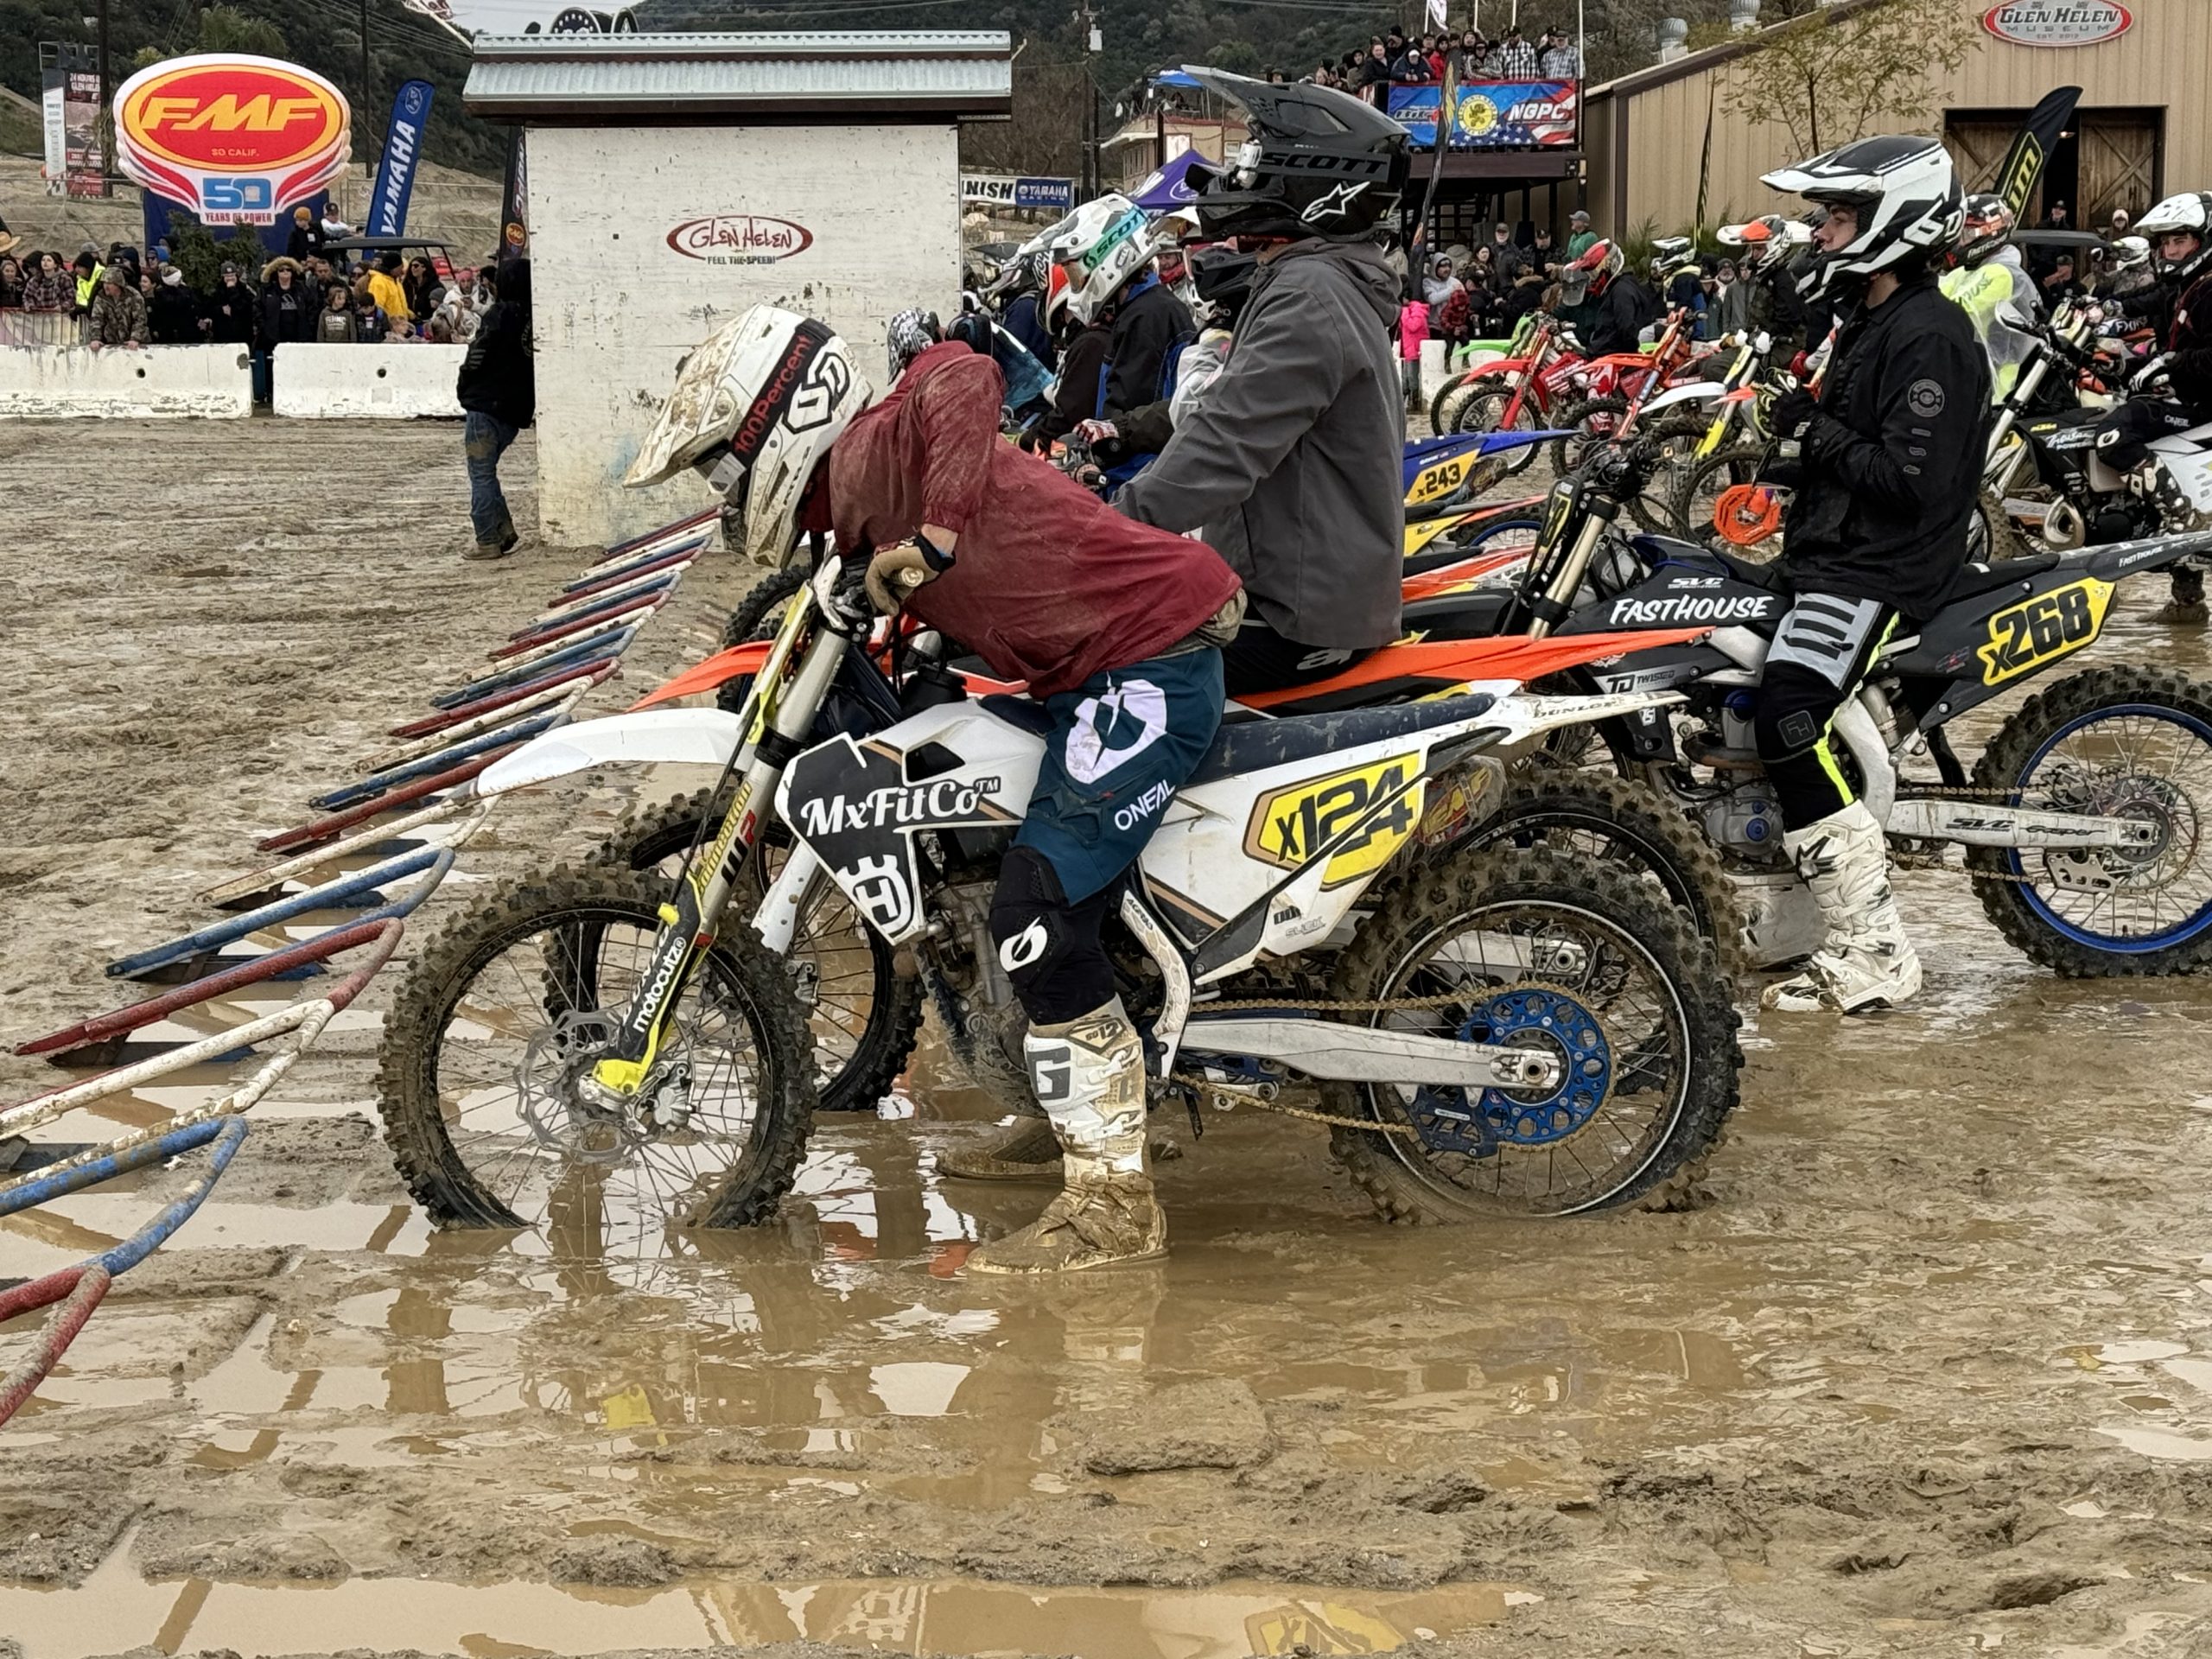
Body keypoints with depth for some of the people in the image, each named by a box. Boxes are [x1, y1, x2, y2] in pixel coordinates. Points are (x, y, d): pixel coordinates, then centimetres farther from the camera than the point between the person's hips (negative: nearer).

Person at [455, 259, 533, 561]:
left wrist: (464, 389, 3)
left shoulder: (500, 315, -12)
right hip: (517, 410, 7)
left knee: (481, 474, -1)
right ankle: (504, 530, 14)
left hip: (485, 404, -7)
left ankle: (488, 541, -2)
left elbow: (477, 357, -12)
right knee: (487, 471, 20)